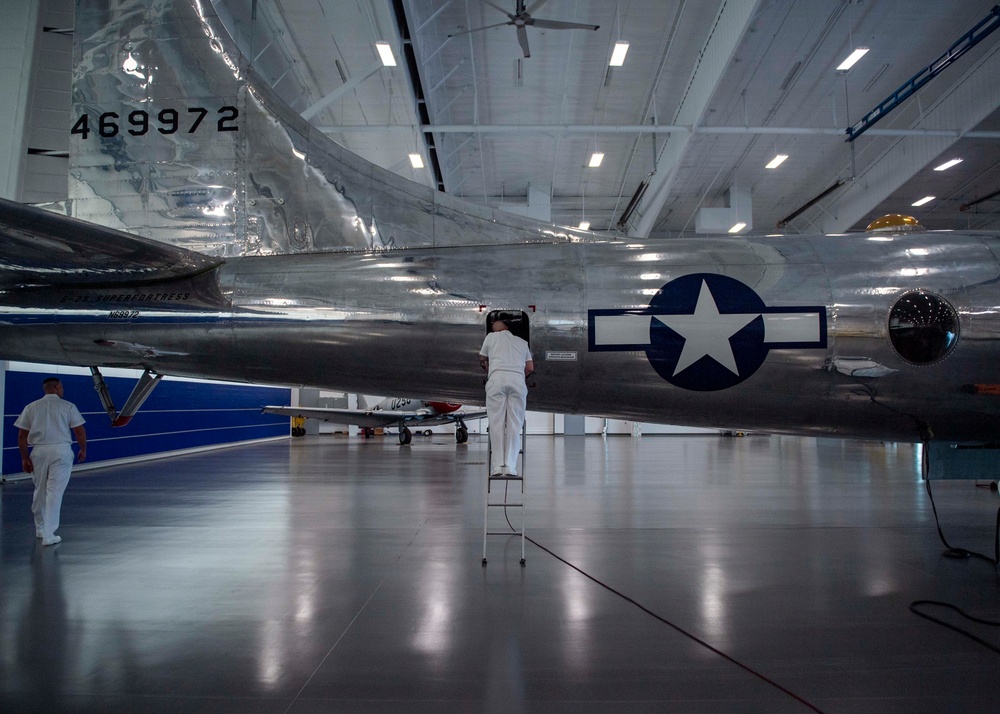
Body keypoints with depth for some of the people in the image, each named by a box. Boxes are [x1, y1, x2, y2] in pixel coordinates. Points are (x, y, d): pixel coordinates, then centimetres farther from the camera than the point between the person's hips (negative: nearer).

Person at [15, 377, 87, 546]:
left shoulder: (31, 407, 8)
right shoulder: (68, 406, 0)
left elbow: (22, 436, 6)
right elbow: (80, 431, -1)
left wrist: (24, 458, 11)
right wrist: (83, 449, 13)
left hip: (39, 451, 3)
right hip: (61, 450, -3)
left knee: (40, 491, 18)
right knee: (55, 492, -2)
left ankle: (40, 529, 31)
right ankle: (48, 535, -3)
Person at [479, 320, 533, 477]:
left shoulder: (491, 336, 24)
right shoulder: (522, 342, 29)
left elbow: (482, 360, 34)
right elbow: (530, 368, 25)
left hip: (497, 378, -1)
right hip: (518, 379, 1)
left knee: (497, 423, -1)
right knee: (514, 424, 0)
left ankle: (498, 465, -5)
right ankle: (510, 466, -7)